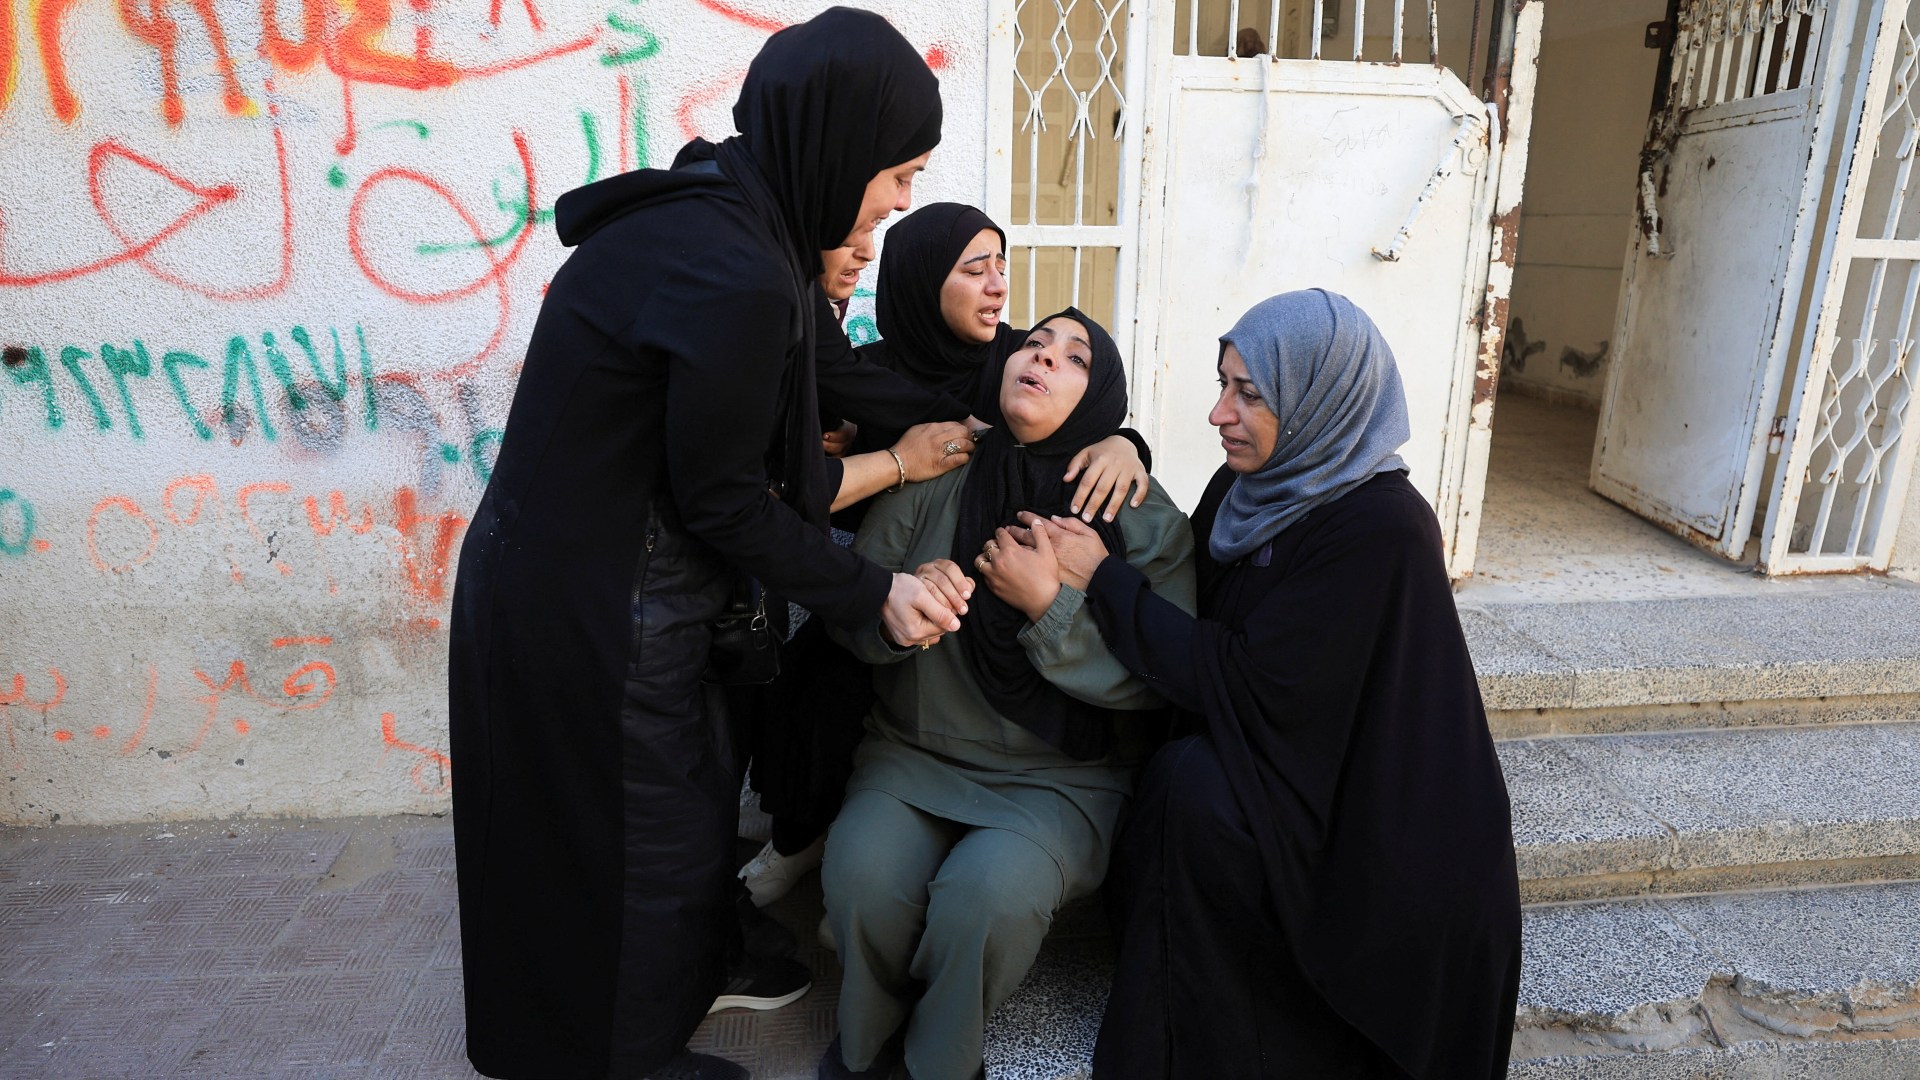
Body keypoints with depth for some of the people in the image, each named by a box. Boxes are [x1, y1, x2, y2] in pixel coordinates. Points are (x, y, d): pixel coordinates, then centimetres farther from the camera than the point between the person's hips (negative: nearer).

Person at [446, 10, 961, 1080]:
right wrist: (871, 593, -10)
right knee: (653, 832, 12)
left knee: (697, 780, 26)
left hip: (563, 578, 9)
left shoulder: (709, 214, 1)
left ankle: (701, 969, 51)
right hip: (592, 617, -9)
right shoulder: (741, 280, -29)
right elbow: (721, 500, -20)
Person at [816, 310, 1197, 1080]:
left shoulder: (1147, 519, -5)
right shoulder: (931, 484, -1)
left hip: (1061, 778, -1)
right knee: (863, 872, -25)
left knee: (988, 891, -29)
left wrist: (1048, 604, -19)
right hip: (914, 752, 2)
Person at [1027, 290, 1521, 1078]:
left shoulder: (1380, 529, -25)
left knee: (1192, 790, -27)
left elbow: (1248, 685, -26)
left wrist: (1102, 578, -22)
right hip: (1295, 768, 8)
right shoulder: (1250, 488, -1)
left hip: (1383, 829, -7)